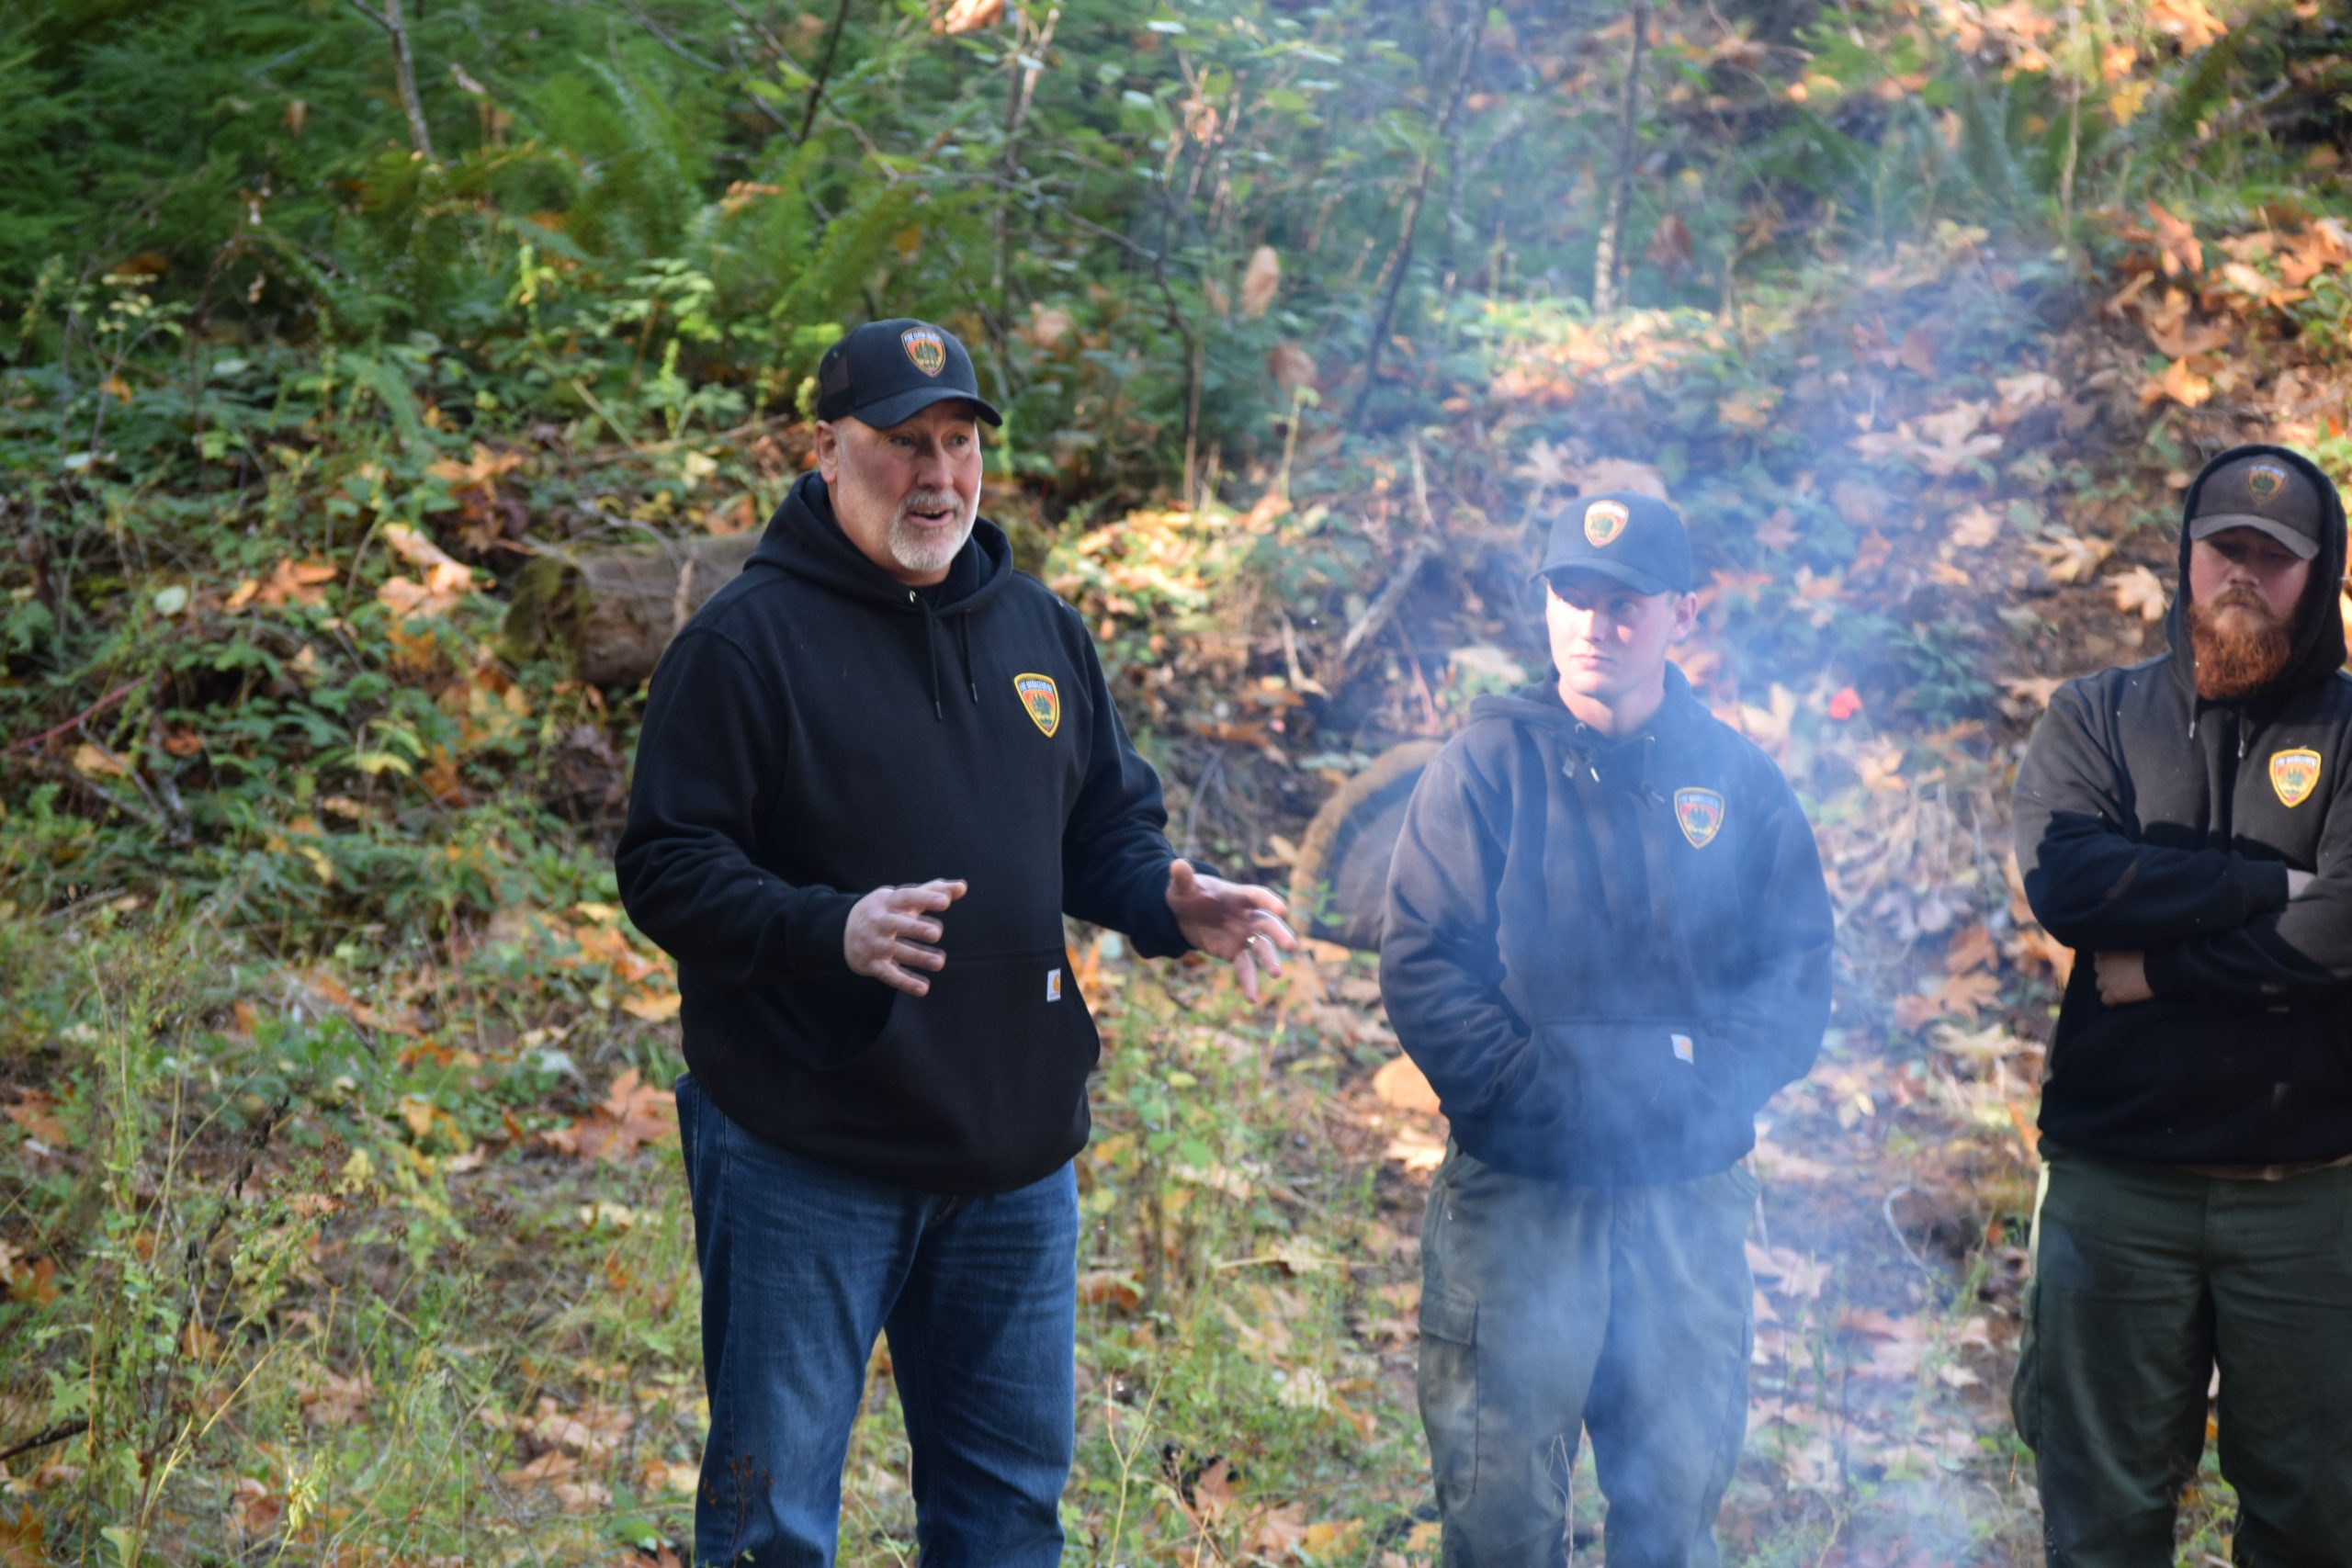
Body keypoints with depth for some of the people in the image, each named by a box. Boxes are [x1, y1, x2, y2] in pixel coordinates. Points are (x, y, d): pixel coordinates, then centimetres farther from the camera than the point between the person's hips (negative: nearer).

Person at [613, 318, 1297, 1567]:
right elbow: (667, 870, -13)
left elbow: (1107, 831, 18)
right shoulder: (748, 640, -8)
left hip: (1014, 1154, 6)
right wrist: (832, 931, -30)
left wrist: (1172, 903, -4)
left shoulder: (1039, 629, 11)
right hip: (806, 1159, -5)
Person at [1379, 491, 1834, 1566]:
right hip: (1517, 1190, -2)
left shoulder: (1737, 781, 7)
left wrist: (1692, 1092, -14)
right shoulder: (1489, 763, 0)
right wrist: (1548, 1100, -17)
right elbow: (1422, 967, -7)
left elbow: (1796, 972, 3)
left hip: (1691, 1195, 2)